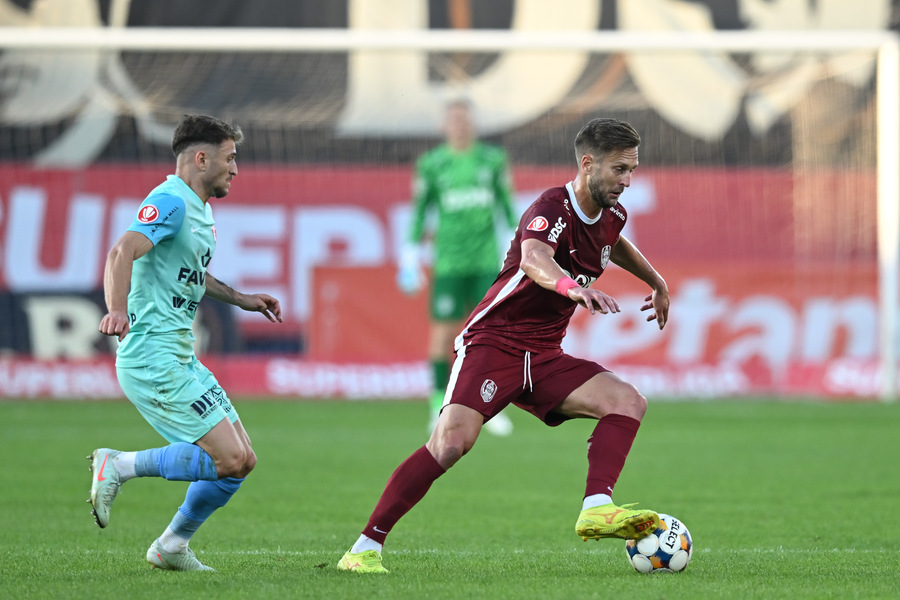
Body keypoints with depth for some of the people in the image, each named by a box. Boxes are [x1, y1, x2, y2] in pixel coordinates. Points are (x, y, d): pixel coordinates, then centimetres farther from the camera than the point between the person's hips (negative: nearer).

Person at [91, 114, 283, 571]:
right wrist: (117, 310, -45)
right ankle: (119, 466, -6)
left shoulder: (200, 209, 18)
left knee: (241, 461, 7)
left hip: (180, 358, 10)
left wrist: (240, 299, 35)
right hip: (153, 358, -10)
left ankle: (172, 547, 17)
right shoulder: (171, 201, -13)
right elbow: (123, 252, -29)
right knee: (228, 458, -16)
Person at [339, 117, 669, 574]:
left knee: (628, 402, -12)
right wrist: (573, 287, -62)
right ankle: (365, 548, -19)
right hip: (492, 343, -8)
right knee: (452, 441, -26)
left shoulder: (611, 215, 7)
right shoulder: (553, 208, -19)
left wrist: (657, 282, 39)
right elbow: (533, 259, -44)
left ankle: (596, 510, -23)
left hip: (544, 358, 8)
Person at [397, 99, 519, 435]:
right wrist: (410, 255, 1)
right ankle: (440, 407, 7)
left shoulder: (493, 160, 6)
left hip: (487, 261, 2)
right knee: (443, 331, -2)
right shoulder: (432, 165, 0)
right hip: (449, 263, -2)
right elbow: (419, 209, 4)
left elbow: (506, 205, 11)